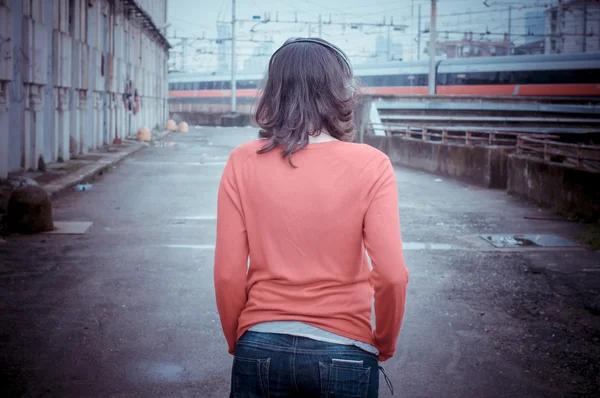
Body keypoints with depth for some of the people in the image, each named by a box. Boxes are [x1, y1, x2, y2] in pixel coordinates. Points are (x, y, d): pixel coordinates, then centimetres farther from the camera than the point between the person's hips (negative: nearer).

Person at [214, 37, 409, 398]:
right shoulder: (370, 165, -11)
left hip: (261, 350, 1)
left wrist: (237, 341, 10)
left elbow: (228, 275, -6)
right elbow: (391, 275, -15)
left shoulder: (243, 163, -6)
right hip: (343, 354, -1)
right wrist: (384, 345, 2)